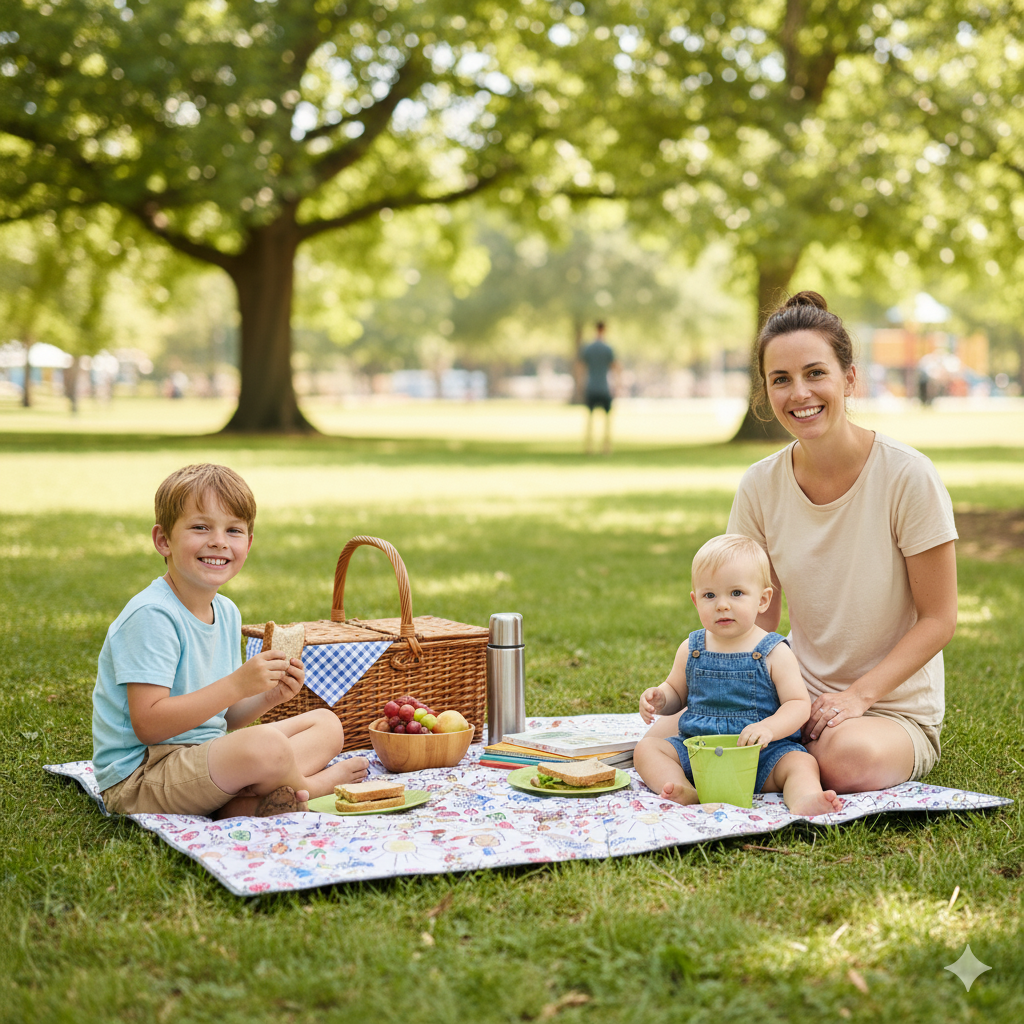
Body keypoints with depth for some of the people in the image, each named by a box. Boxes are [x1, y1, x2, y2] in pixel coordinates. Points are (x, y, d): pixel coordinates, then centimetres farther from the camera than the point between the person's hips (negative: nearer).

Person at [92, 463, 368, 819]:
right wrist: (238, 684, -26)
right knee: (267, 746, -34)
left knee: (327, 724, 10)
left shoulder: (226, 613, 10)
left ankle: (241, 803, -14)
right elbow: (149, 725, -23)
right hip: (139, 776, -10)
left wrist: (268, 696, -6)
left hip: (204, 755, 10)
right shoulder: (150, 615, -18)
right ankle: (319, 783, 1)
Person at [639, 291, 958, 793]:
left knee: (850, 758, -38)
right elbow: (759, 618, 5)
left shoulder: (907, 475, -15)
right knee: (660, 740, -20)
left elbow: (939, 619, -10)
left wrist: (857, 695, -22)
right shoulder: (760, 487, -3)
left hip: (895, 707, -3)